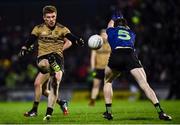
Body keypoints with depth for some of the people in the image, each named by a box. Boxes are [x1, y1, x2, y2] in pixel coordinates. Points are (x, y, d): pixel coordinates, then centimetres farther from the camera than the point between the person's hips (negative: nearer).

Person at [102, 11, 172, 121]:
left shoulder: (112, 31, 27)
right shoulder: (131, 33, 32)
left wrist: (114, 18, 74)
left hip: (116, 55, 0)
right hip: (131, 56, 1)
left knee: (108, 82, 25)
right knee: (145, 85, -7)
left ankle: (108, 112, 16)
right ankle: (160, 112, -23)